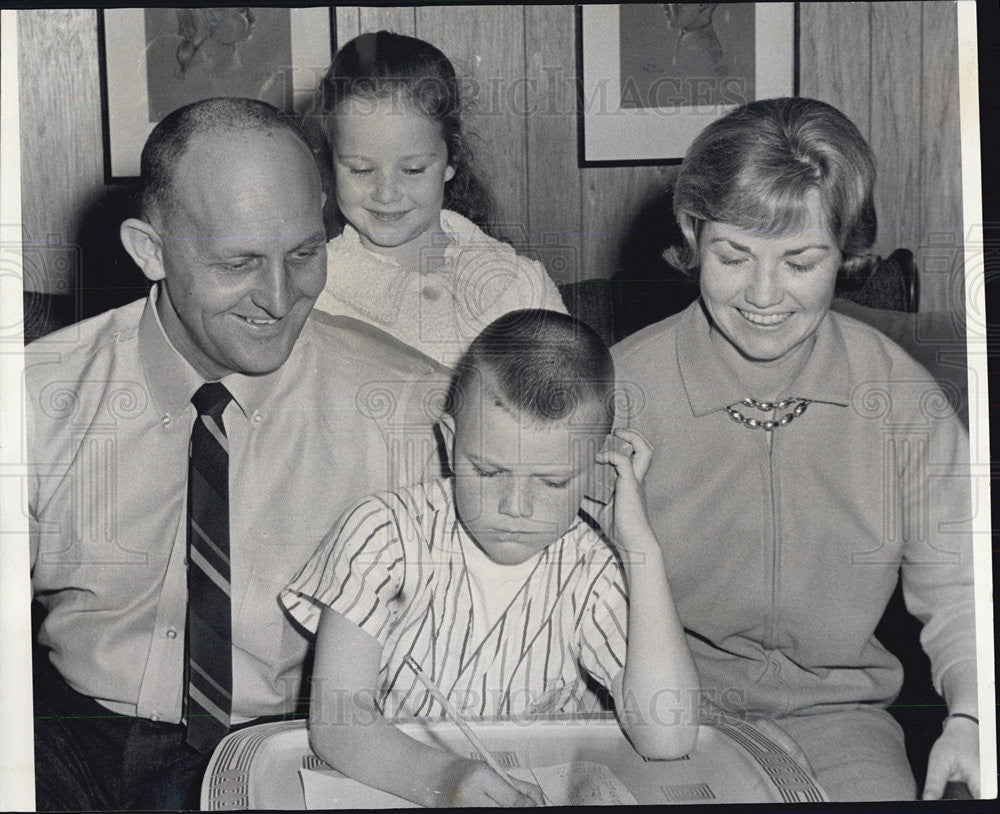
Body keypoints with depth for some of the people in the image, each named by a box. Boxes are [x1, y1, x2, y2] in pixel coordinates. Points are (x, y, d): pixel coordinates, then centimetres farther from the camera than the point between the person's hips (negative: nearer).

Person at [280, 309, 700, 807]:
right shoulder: (385, 536, -9)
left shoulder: (594, 576, -6)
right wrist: (439, 780, -37)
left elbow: (667, 738, -20)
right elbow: (336, 721, -17)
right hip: (385, 790, 0)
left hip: (535, 796, 1)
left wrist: (640, 546, -17)